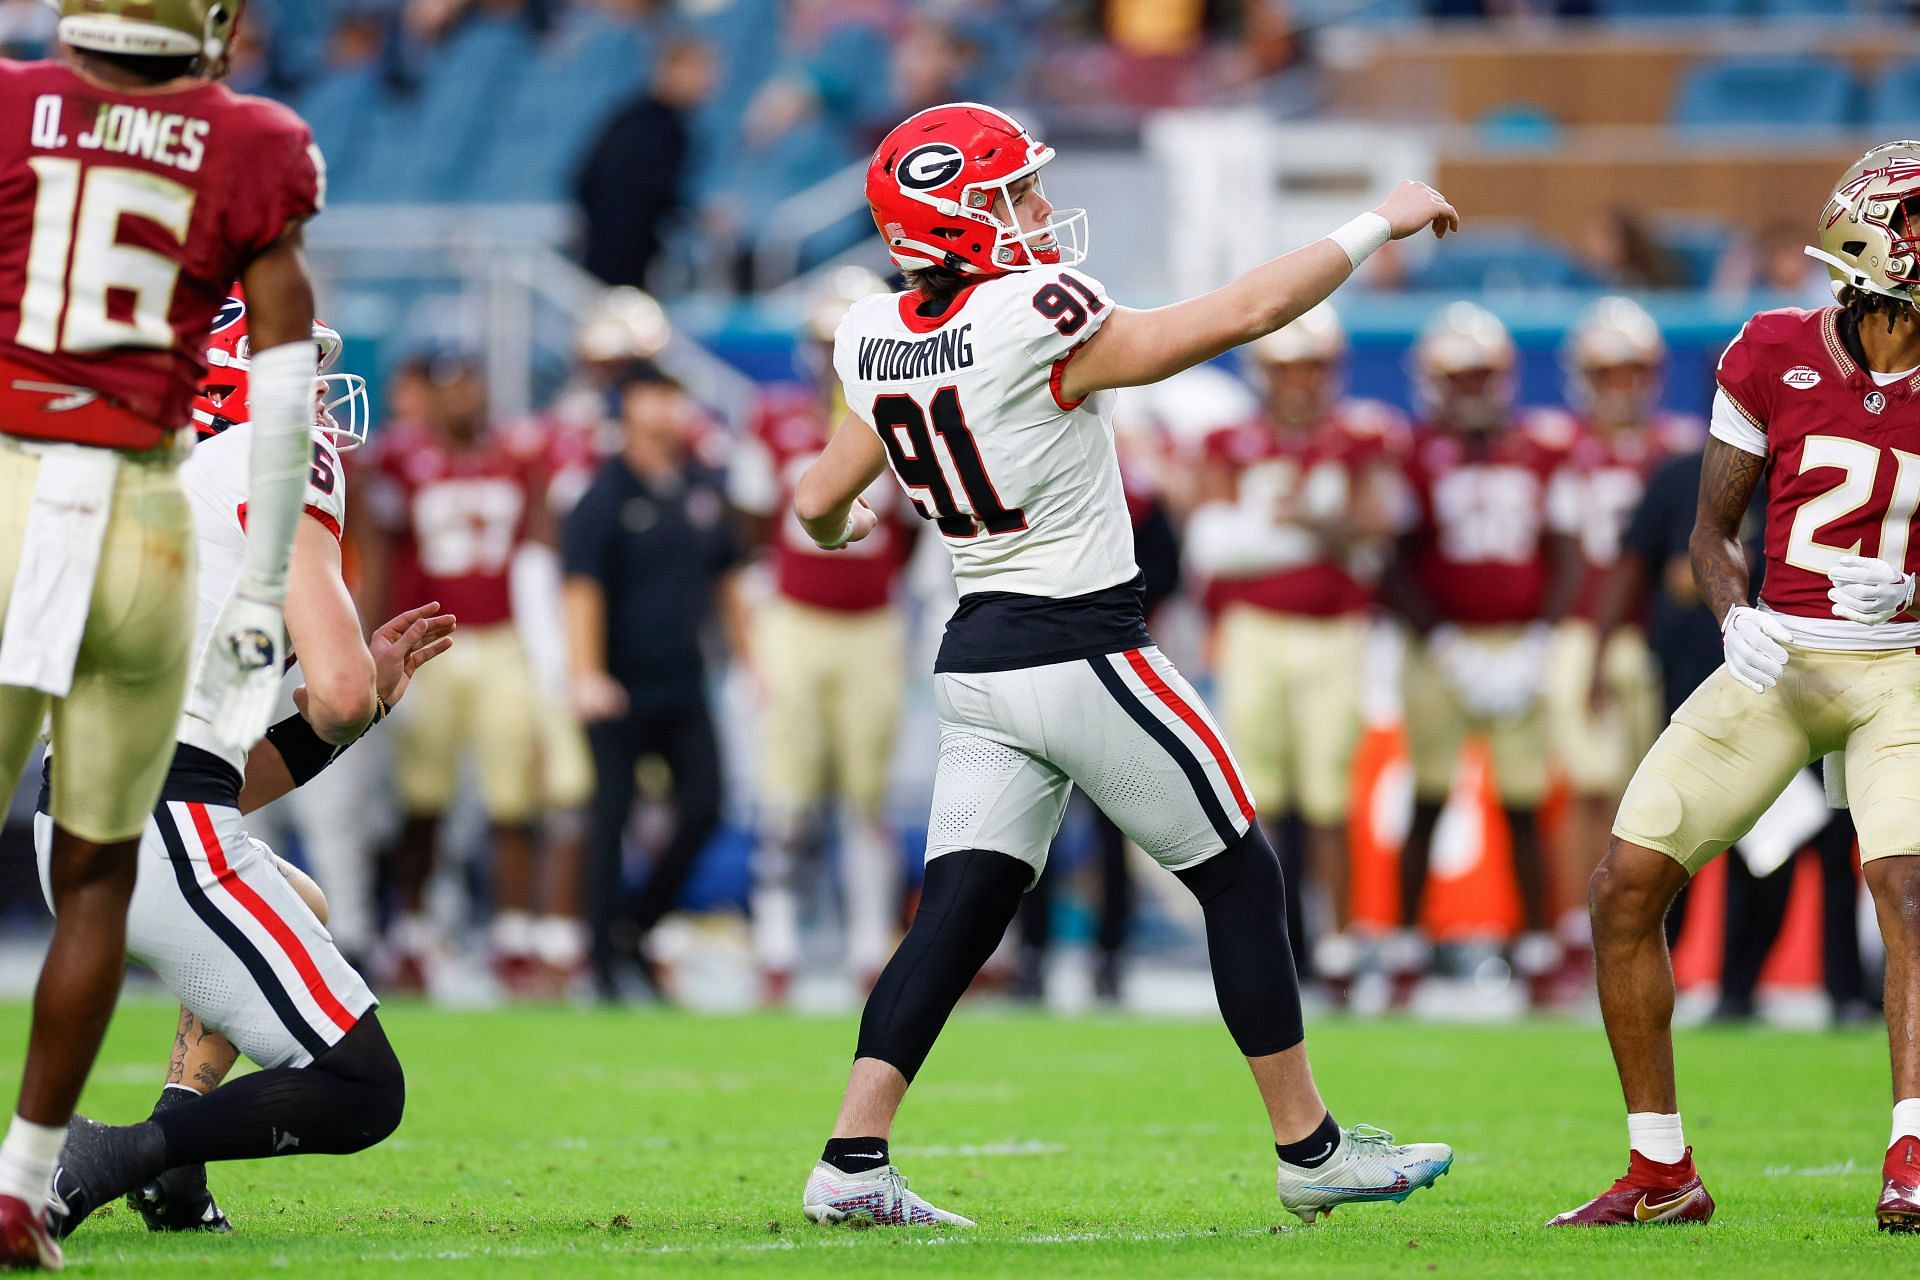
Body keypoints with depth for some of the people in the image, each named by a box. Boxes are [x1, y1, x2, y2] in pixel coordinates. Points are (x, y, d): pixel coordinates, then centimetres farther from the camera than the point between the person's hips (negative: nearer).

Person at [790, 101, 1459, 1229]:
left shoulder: (879, 345, 2)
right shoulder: (1037, 325, -19)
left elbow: (822, 506, 14)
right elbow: (1241, 314, -17)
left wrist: (848, 528, 39)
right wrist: (1377, 226, -7)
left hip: (977, 664, 7)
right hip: (1085, 656, -7)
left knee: (960, 912, 5)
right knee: (1241, 881, 7)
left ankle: (852, 1163, -6)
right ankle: (1311, 1151, 13)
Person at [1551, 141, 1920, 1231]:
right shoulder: (1775, 357, -2)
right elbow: (1714, 529, 4)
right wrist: (1736, 614, -14)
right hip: (1777, 667, 2)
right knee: (1626, 891, -3)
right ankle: (1663, 1173, 9)